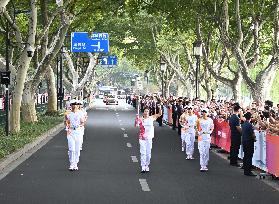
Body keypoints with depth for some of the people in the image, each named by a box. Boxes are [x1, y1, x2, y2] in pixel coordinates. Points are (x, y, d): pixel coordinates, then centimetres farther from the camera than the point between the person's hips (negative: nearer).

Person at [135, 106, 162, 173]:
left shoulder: (151, 118, 0)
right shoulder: (140, 119, -7)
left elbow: (160, 114, 2)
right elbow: (136, 125, -20)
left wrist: (160, 108, -15)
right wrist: (137, 118, -35)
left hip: (149, 138, 2)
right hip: (142, 138, -2)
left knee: (148, 153, 9)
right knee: (143, 152, -3)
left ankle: (147, 166, 22)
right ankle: (143, 167, -2)